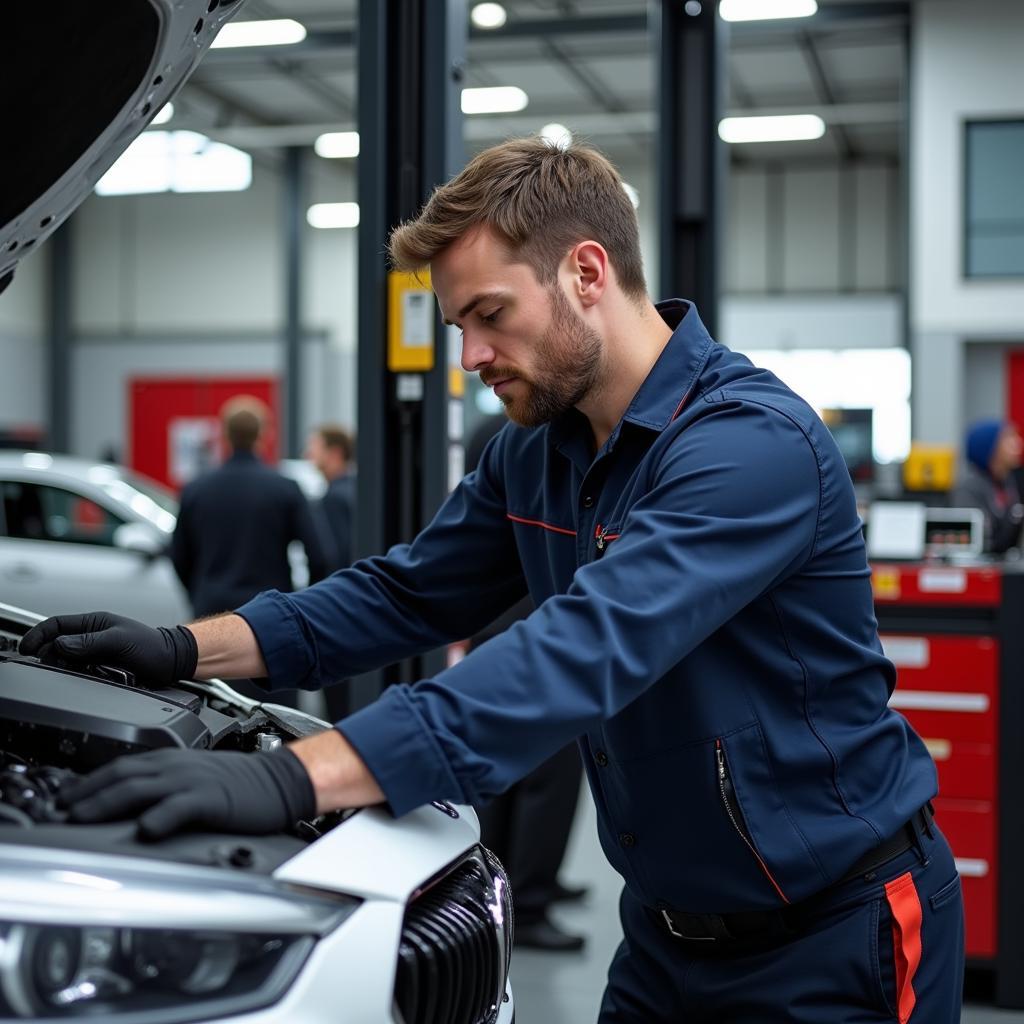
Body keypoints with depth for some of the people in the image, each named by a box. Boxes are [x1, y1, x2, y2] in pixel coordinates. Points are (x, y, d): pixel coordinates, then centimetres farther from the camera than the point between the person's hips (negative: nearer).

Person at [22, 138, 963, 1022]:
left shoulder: (754, 441, -26)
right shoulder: (534, 451, 1)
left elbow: (588, 651, -38)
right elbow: (407, 593, 9)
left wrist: (297, 777, -45)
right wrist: (187, 649, -3)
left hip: (836, 936, -7)